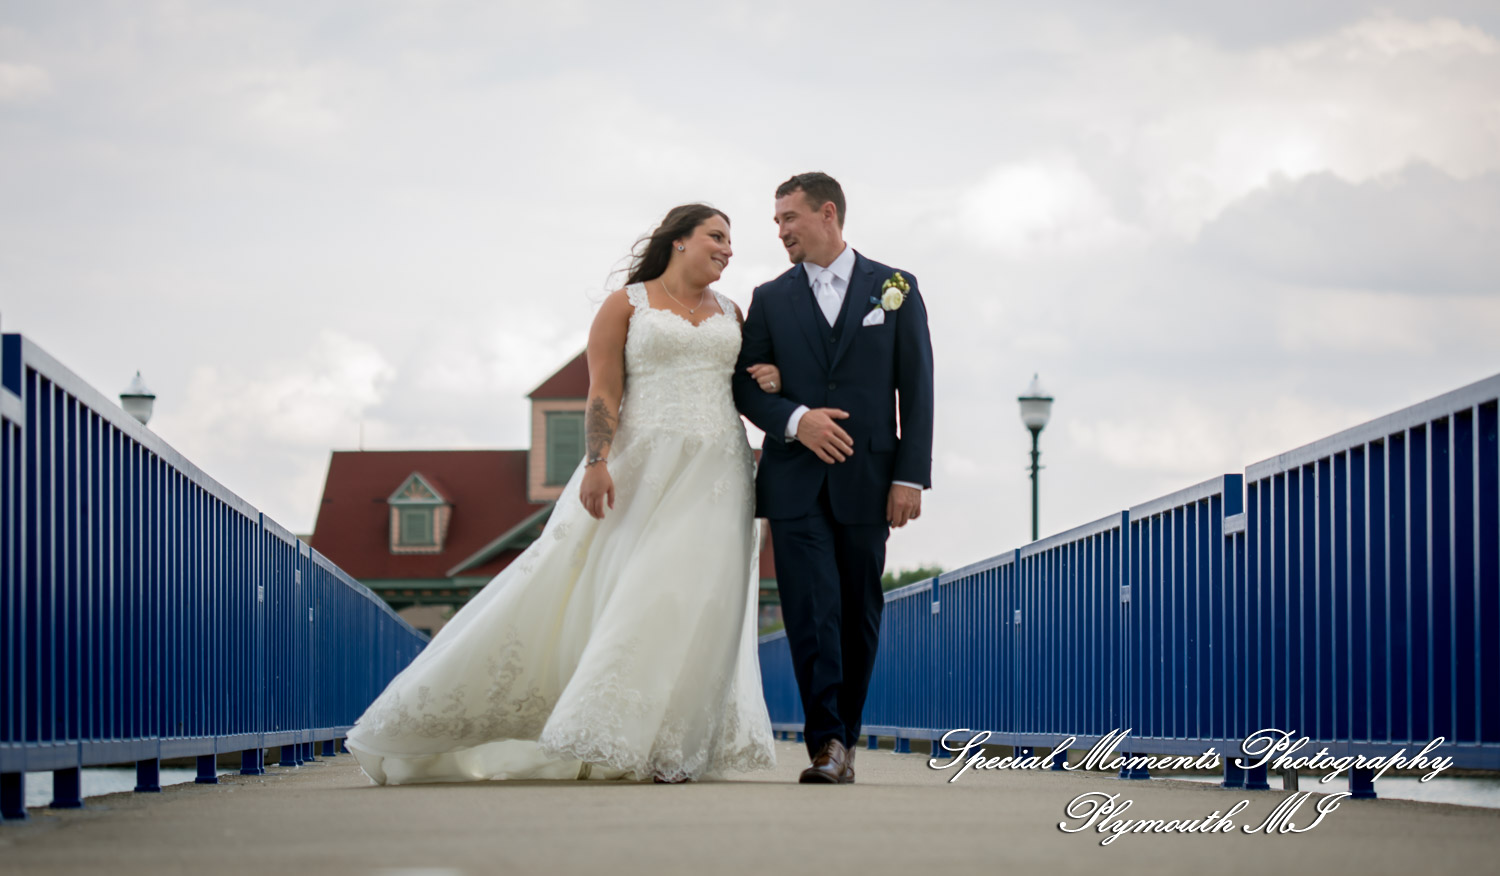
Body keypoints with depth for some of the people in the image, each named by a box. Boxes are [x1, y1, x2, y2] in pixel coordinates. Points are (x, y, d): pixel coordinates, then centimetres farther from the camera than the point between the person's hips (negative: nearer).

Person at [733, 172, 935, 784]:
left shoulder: (895, 290, 7)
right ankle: (829, 746, -16)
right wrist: (795, 420, -13)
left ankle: (846, 738, 15)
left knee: (859, 616, 5)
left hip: (867, 480, 0)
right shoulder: (770, 299, 11)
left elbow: (916, 389, 3)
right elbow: (745, 386, 8)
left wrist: (911, 476, -5)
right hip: (796, 480, 0)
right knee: (812, 612, -11)